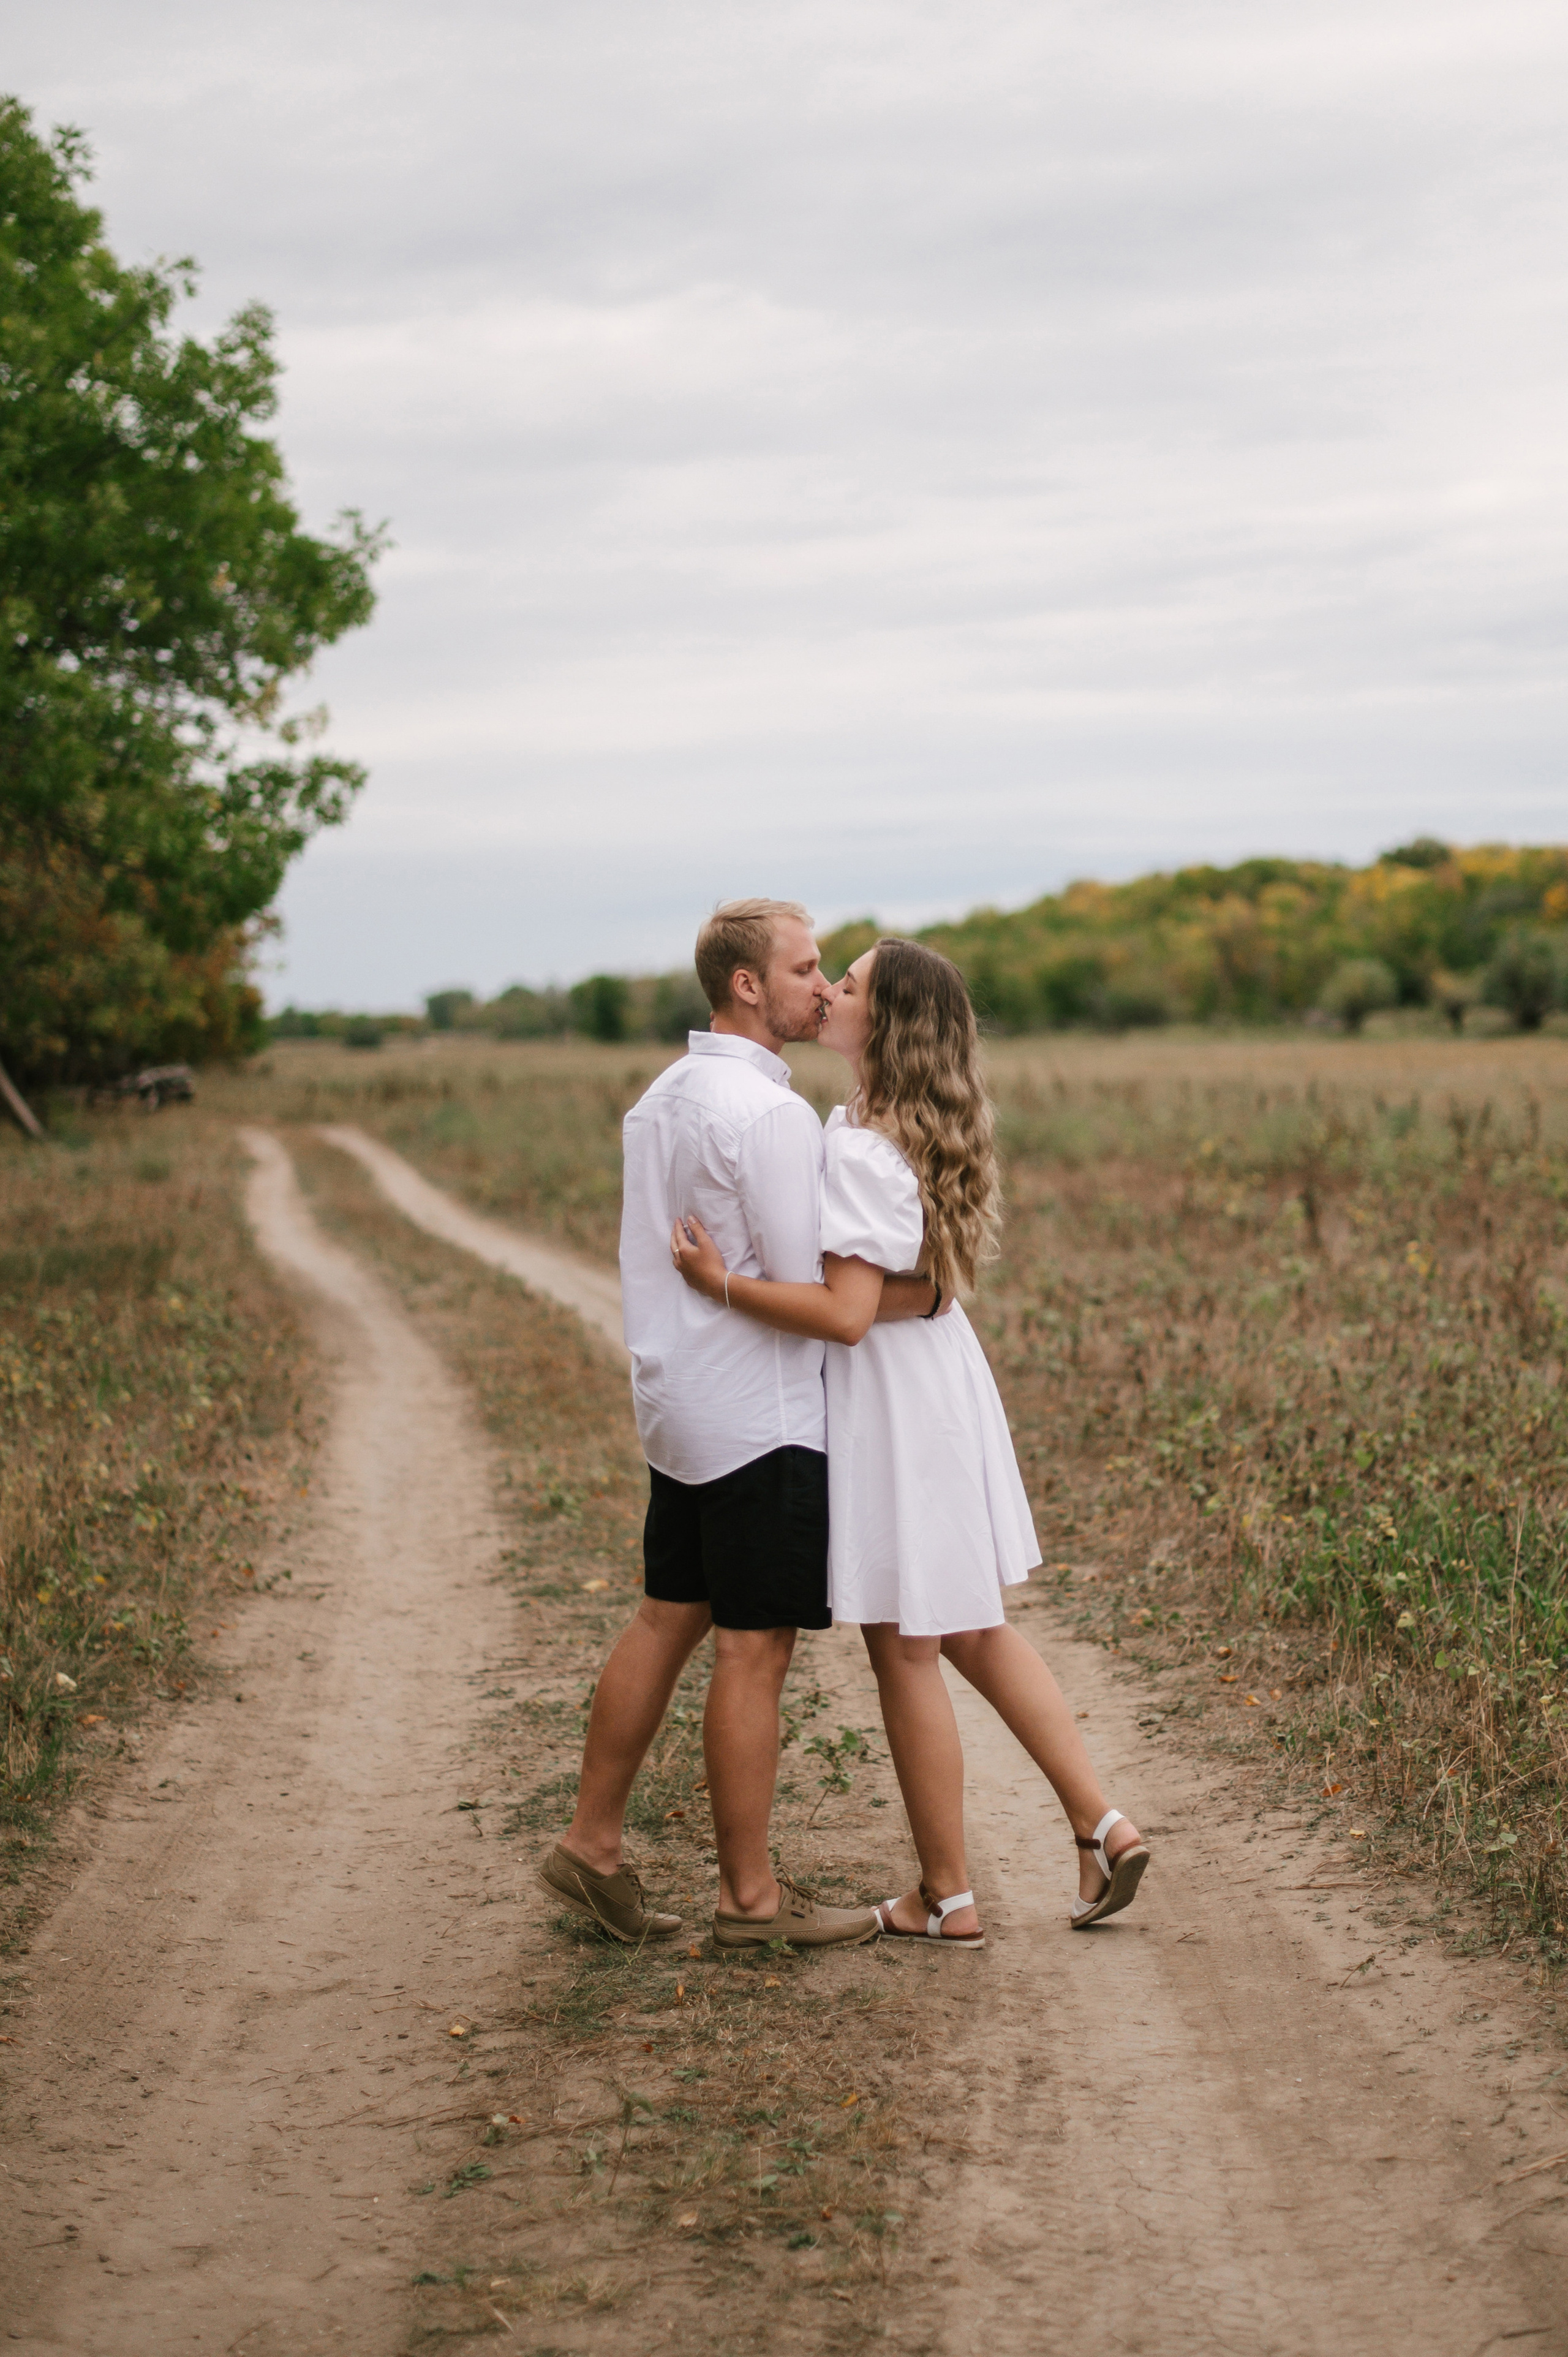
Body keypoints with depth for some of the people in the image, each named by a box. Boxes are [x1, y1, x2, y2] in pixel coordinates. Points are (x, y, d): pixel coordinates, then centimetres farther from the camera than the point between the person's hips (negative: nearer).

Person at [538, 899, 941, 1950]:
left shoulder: (662, 1097, 12)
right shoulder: (771, 1113, -18)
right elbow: (811, 1290, -18)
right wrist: (924, 1294, -6)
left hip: (682, 1408, 9)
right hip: (761, 1423, -9)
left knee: (667, 1622, 16)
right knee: (754, 1650, -1)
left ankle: (593, 1842, 22)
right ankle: (751, 1894, 8)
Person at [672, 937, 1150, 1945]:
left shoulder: (862, 1149, -23)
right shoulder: (919, 1129, 6)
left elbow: (847, 1313, -28)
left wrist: (723, 1283, -23)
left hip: (889, 1396, -9)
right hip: (938, 1366, 9)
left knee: (905, 1654, 4)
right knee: (974, 1631, 19)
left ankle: (948, 1899, 15)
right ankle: (1102, 1824, 18)